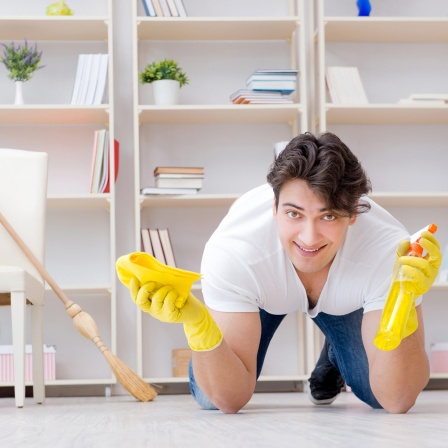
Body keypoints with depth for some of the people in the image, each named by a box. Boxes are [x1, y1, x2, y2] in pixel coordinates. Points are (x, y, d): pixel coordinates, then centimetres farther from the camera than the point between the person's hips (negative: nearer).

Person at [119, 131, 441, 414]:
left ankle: (332, 360, 18)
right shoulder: (231, 252, -41)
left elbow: (397, 401, -40)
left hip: (345, 301, 0)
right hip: (261, 291, 0)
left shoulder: (388, 249, -41)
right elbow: (232, 399, -36)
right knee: (209, 398, -16)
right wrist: (197, 324, -55)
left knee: (378, 393, -18)